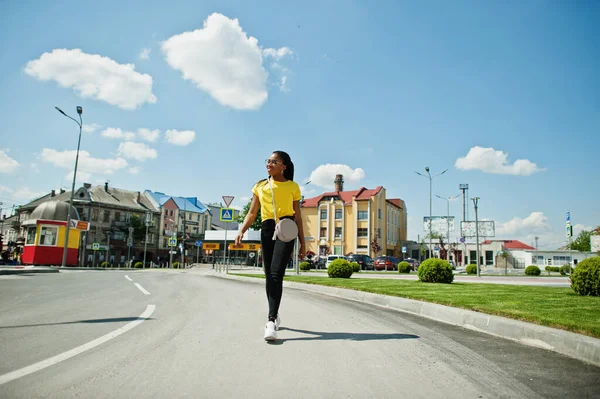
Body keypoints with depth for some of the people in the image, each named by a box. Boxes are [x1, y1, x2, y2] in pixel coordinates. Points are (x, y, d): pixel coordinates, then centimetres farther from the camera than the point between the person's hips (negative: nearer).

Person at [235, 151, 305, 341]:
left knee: (276, 273, -17)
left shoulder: (293, 187, 7)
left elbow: (297, 216, 9)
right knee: (269, 275, 8)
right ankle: (274, 315, 26)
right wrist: (241, 231, -6)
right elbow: (252, 213, 12)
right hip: (267, 229, 4)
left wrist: (302, 243, 7)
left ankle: (271, 322, -18)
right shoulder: (260, 186, 14)